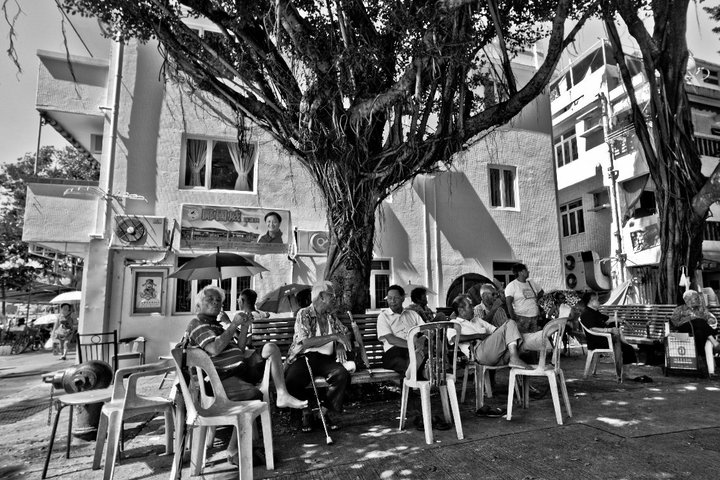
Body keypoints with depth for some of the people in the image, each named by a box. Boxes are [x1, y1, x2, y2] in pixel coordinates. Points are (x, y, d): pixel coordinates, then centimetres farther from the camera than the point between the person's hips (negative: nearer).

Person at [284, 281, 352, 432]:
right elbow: (306, 342, -15)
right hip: (304, 357, -4)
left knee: (342, 374, -27)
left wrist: (340, 346, -3)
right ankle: (307, 412, 0)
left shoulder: (331, 316, 17)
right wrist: (334, 336, -18)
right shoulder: (303, 314, -3)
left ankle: (326, 411, -6)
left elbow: (345, 333, 20)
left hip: (326, 358, 4)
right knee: (291, 381, -31)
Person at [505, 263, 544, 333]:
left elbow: (541, 292, 32)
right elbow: (508, 303, -12)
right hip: (522, 318, -6)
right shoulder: (512, 285, -4)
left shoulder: (531, 283, 15)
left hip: (535, 317, 6)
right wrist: (513, 319, -18)